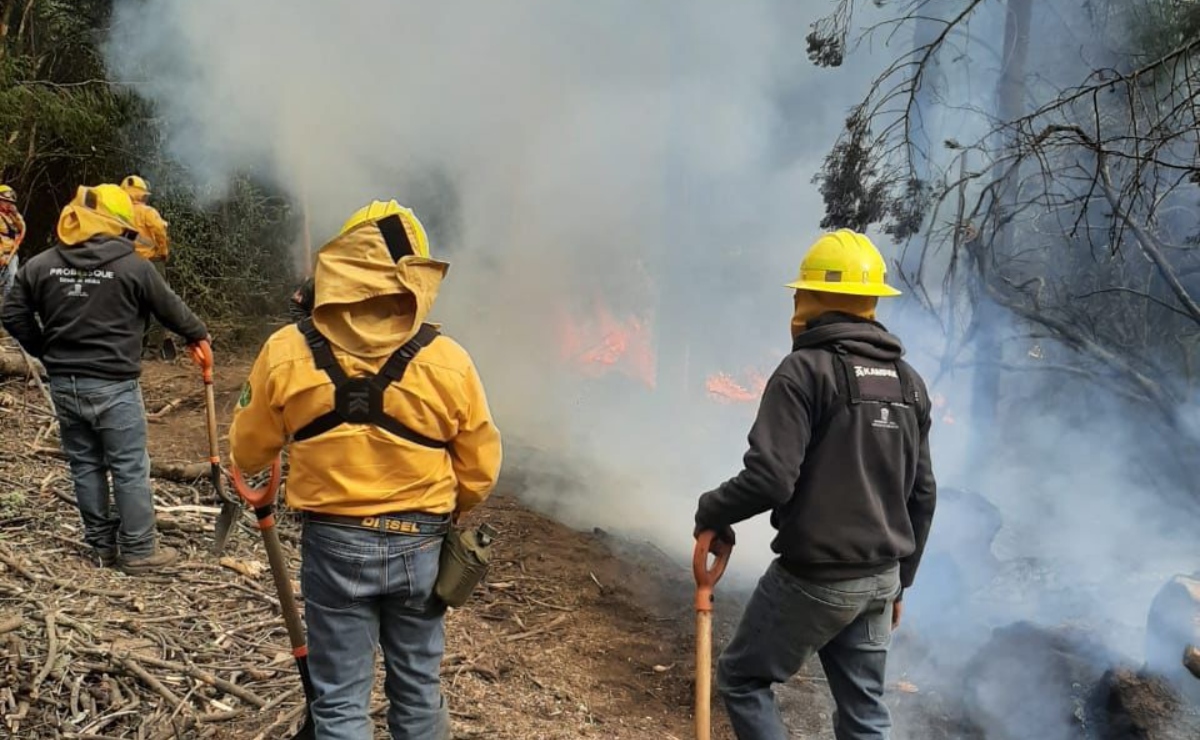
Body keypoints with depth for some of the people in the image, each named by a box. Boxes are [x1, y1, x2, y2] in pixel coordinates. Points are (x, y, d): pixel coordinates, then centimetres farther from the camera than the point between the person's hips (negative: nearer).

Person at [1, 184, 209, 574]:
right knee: (130, 469, 3)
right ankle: (139, 551, 8)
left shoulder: (40, 265, 4)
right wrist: (199, 334, 19)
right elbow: (171, 309, 2)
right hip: (113, 386, -5)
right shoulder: (133, 266, -10)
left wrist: (46, 351, 20)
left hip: (63, 384, 6)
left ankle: (102, 544, 24)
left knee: (85, 466, 15)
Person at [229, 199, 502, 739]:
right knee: (417, 689, 20)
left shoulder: (286, 353, -11)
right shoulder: (447, 360, -12)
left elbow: (247, 453, 2)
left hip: (333, 545, 0)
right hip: (418, 546, 1)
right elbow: (480, 470, -2)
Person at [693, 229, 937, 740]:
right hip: (879, 578, 7)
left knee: (741, 679, 13)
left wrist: (711, 512, -5)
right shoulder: (908, 381, 9)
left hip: (814, 578, -7)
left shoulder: (805, 370, -15)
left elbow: (769, 478, -24)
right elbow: (922, 495, 12)